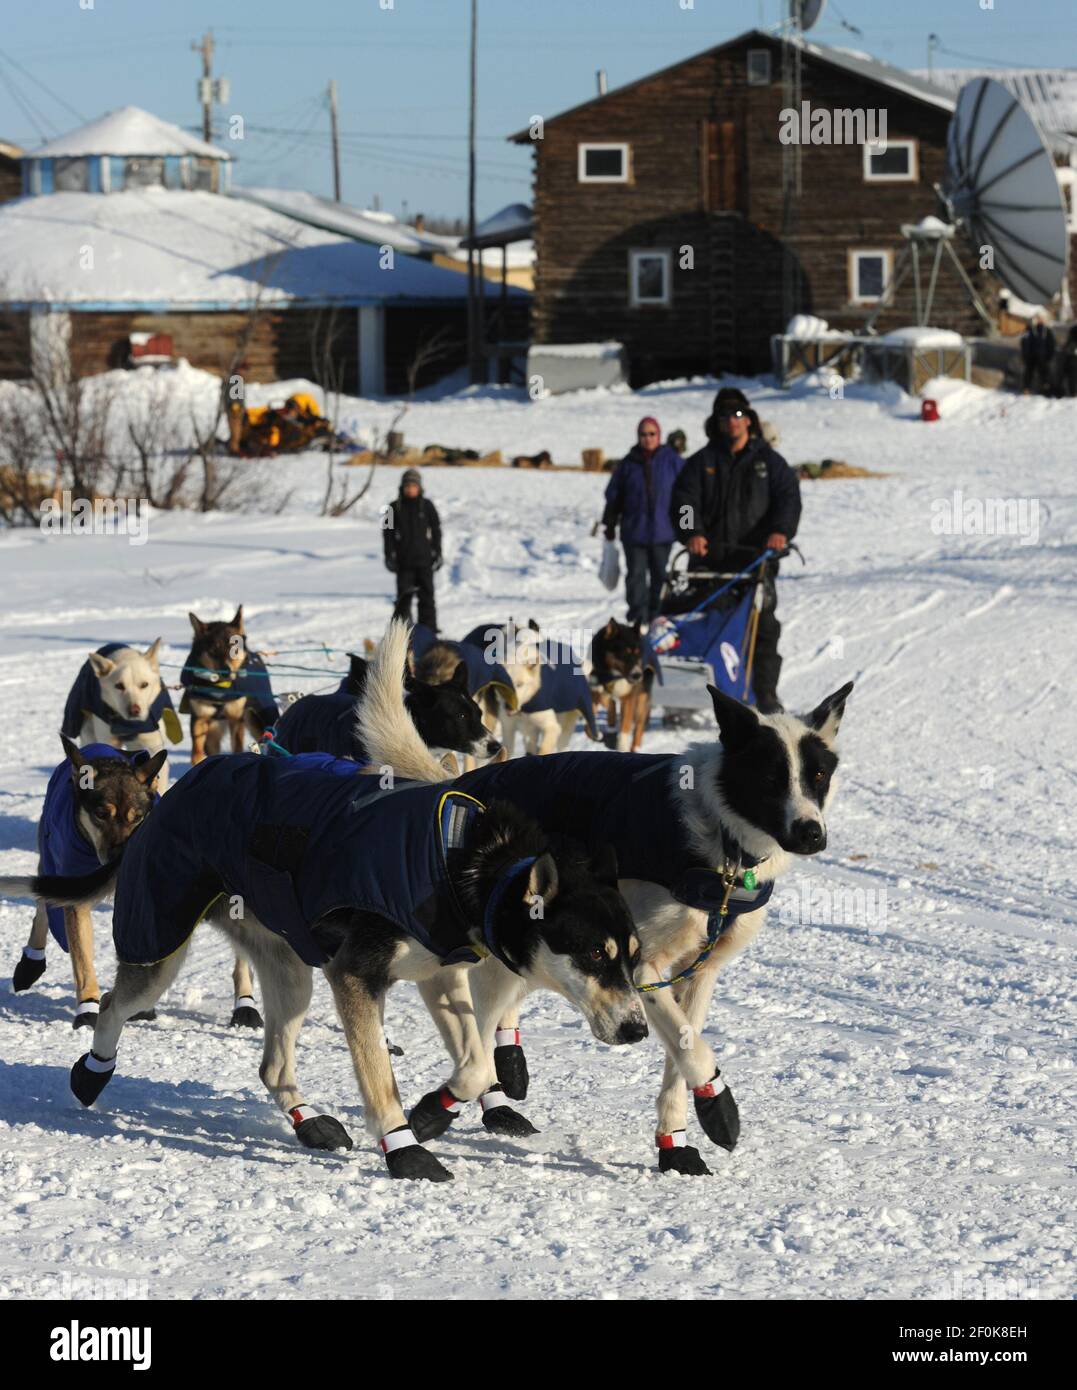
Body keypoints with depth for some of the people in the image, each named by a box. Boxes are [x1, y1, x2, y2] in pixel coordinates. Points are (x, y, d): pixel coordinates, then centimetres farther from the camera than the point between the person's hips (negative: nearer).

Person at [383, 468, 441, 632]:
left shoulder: (427, 506, 4)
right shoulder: (395, 508, 3)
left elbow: (436, 530, 8)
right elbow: (388, 533, 6)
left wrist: (437, 553, 3)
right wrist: (389, 556, -1)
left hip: (424, 559, 0)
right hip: (404, 561, 0)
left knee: (426, 596, 2)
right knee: (404, 597, -2)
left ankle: (429, 629, 7)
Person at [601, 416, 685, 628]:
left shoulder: (672, 460, 0)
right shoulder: (629, 463, 4)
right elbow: (613, 496, 9)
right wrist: (610, 524, 8)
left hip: (662, 530, -1)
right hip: (634, 530, 1)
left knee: (660, 574, 6)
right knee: (636, 573, -3)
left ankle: (656, 615, 16)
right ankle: (638, 616, -2)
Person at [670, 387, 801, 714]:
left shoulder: (768, 461, 12)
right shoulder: (701, 462, 13)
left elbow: (788, 497, 0)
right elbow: (685, 499, 1)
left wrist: (781, 530, -20)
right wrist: (693, 532, -19)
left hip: (755, 556, -1)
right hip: (709, 558, 1)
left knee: (762, 625, -4)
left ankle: (766, 695, 1)